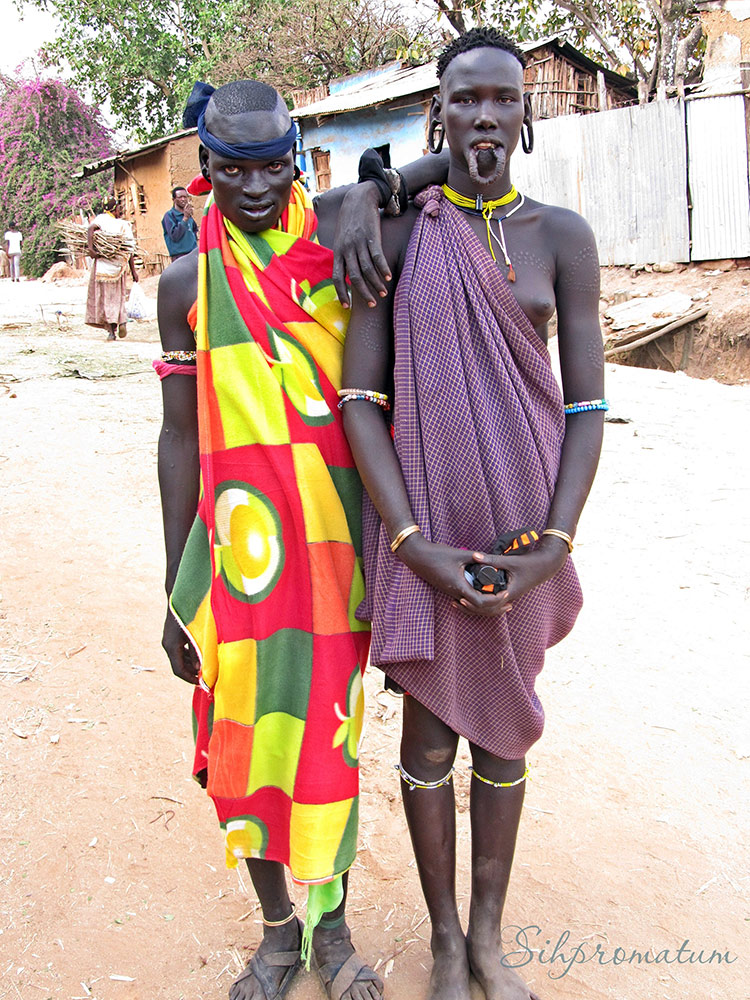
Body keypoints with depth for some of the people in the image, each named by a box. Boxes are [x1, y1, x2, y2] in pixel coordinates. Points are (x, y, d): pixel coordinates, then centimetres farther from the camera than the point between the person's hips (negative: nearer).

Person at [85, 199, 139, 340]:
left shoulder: (102, 218, 3)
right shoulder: (124, 225, 6)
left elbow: (91, 228, -20)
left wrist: (90, 248, -25)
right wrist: (133, 271, 7)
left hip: (102, 264, -2)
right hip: (119, 265, 2)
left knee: (104, 297, 4)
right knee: (117, 296, 18)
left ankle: (110, 330, -4)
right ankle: (122, 321, -3)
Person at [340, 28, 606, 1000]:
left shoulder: (562, 236, 2)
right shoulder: (393, 233, -3)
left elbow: (587, 404, -2)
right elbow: (359, 399, -7)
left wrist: (552, 547, -12)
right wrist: (414, 546, -16)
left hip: (524, 523, 2)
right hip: (422, 520, -1)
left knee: (503, 728, 14)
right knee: (429, 737, 9)